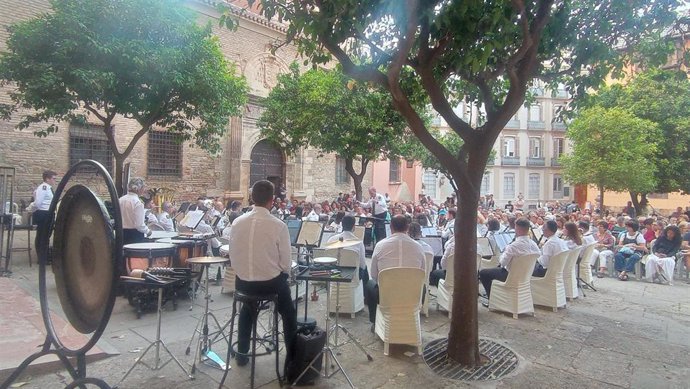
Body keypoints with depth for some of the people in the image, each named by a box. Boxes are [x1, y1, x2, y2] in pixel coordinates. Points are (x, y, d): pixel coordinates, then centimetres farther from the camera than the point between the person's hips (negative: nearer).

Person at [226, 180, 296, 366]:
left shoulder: (237, 222, -7)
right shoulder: (278, 225, -18)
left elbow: (233, 255, 3)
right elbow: (286, 263, -13)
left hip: (242, 282, 4)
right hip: (271, 282, -3)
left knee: (246, 308, 36)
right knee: (289, 313, 25)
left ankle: (241, 353, 40)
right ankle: (292, 356, 32)